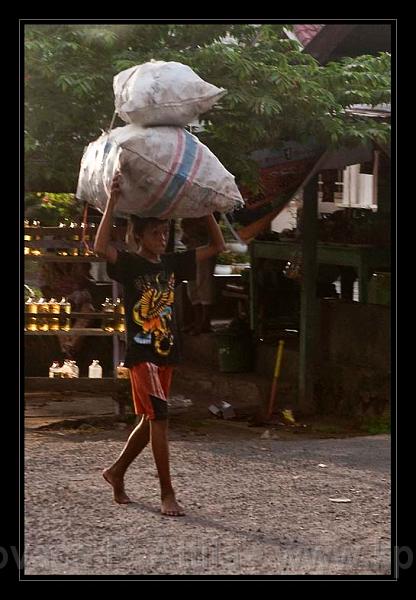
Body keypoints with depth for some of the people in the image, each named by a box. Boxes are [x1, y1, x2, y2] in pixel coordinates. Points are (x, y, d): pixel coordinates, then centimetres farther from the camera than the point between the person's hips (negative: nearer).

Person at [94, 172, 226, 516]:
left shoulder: (173, 264, 10)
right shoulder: (129, 264, -7)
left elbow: (217, 246, 14)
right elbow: (100, 247, -28)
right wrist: (113, 202, -30)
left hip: (167, 352, 7)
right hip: (142, 352, -7)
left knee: (151, 421, 14)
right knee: (159, 416, -14)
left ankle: (117, 472, 33)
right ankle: (167, 494, -11)